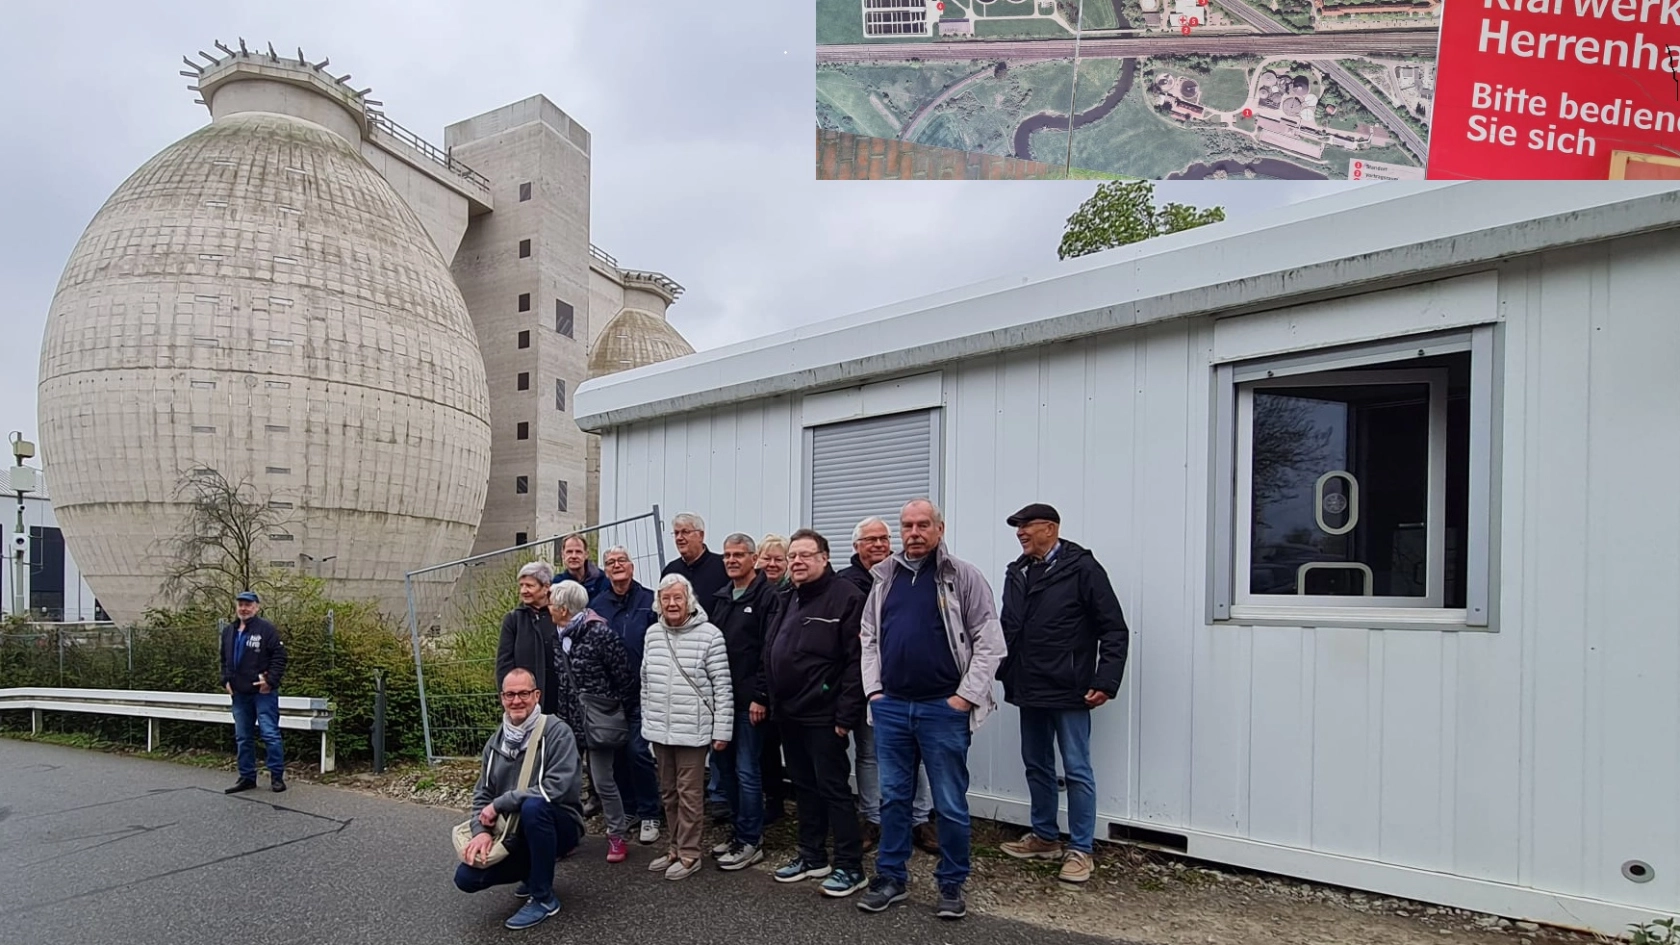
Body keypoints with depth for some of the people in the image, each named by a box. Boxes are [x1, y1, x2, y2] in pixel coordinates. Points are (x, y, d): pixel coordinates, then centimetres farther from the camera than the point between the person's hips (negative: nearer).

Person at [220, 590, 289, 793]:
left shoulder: (266, 629, -7)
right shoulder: (228, 631, 13)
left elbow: (279, 657, -11)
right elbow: (224, 660, 23)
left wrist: (270, 681, -16)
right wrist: (226, 680, 10)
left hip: (263, 692, -6)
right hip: (240, 693, 7)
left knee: (270, 734, -6)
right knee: (242, 738, 12)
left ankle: (277, 776, 2)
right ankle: (247, 777, 21)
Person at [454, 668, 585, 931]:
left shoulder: (557, 732, -16)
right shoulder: (496, 742, 4)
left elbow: (556, 788, -27)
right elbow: (482, 794, 6)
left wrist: (499, 804, -22)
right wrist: (482, 831, -15)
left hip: (558, 826, -6)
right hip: (514, 833, 6)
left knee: (533, 805, -36)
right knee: (467, 877, -12)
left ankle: (544, 898, -17)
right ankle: (535, 873, 17)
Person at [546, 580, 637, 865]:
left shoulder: (600, 633, -17)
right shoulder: (558, 637, 5)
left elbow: (625, 678, -14)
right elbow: (558, 680, 13)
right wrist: (561, 713, 8)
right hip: (569, 721, 6)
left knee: (603, 782, 1)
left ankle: (616, 836, 18)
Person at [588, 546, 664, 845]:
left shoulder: (649, 601, -5)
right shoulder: (597, 605, 7)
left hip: (641, 692, -4)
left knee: (638, 750, -8)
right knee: (616, 753, 11)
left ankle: (649, 814, 7)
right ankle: (626, 809, 26)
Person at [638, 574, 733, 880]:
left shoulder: (709, 635, -11)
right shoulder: (652, 633, 7)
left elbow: (722, 687, -10)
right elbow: (646, 682, 15)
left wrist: (722, 729, -12)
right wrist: (647, 721, 15)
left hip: (693, 730, -6)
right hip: (659, 730, 6)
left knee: (689, 792, 2)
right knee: (668, 792, 15)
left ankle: (689, 853, 15)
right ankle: (676, 848, 28)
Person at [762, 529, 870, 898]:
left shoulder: (845, 598, -13)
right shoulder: (783, 601, 13)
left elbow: (856, 660, -18)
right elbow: (768, 654, 18)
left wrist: (846, 714, -20)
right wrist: (762, 696, 11)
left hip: (823, 715, -8)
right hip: (788, 714, 8)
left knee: (833, 788, -1)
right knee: (805, 786, 17)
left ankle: (850, 866, 10)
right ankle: (812, 857, 29)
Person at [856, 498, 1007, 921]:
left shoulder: (963, 576, -5)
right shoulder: (885, 578, 8)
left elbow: (989, 641, -7)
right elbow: (869, 637, 14)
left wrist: (966, 696, -11)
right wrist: (874, 689, 4)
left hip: (943, 708, -4)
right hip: (891, 707, 4)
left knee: (950, 803, 6)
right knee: (893, 797, 13)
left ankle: (952, 885, 21)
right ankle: (891, 877, 26)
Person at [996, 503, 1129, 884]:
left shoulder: (1082, 568, -10)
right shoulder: (1017, 572, 9)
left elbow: (1113, 630, -10)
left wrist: (1105, 681, -15)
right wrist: (1003, 675, 10)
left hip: (1069, 693, -7)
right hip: (1029, 691, 7)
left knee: (1077, 771, 2)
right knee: (1037, 767, 16)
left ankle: (1080, 850, 13)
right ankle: (1045, 837, 31)